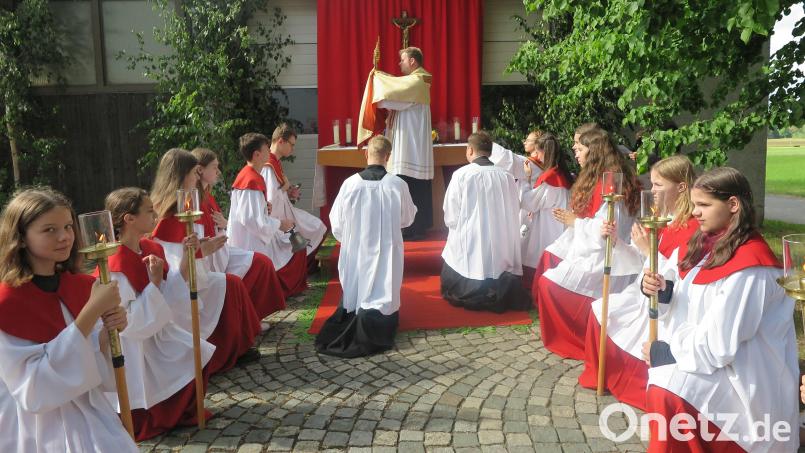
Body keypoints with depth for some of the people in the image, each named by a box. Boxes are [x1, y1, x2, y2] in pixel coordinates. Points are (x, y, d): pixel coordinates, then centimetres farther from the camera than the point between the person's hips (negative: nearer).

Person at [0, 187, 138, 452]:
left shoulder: (83, 286, 0)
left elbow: (94, 364, 6)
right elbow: (35, 391, -22)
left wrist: (107, 333, -16)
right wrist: (92, 311, -28)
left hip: (89, 416, 5)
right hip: (36, 429, -5)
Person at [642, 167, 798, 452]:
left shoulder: (749, 266, -23)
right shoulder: (708, 244, 4)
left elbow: (719, 343, -25)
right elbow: (692, 305, 10)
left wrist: (667, 351, -14)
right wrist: (663, 290, -9)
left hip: (748, 375, -9)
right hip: (713, 355, 9)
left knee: (666, 391, -24)